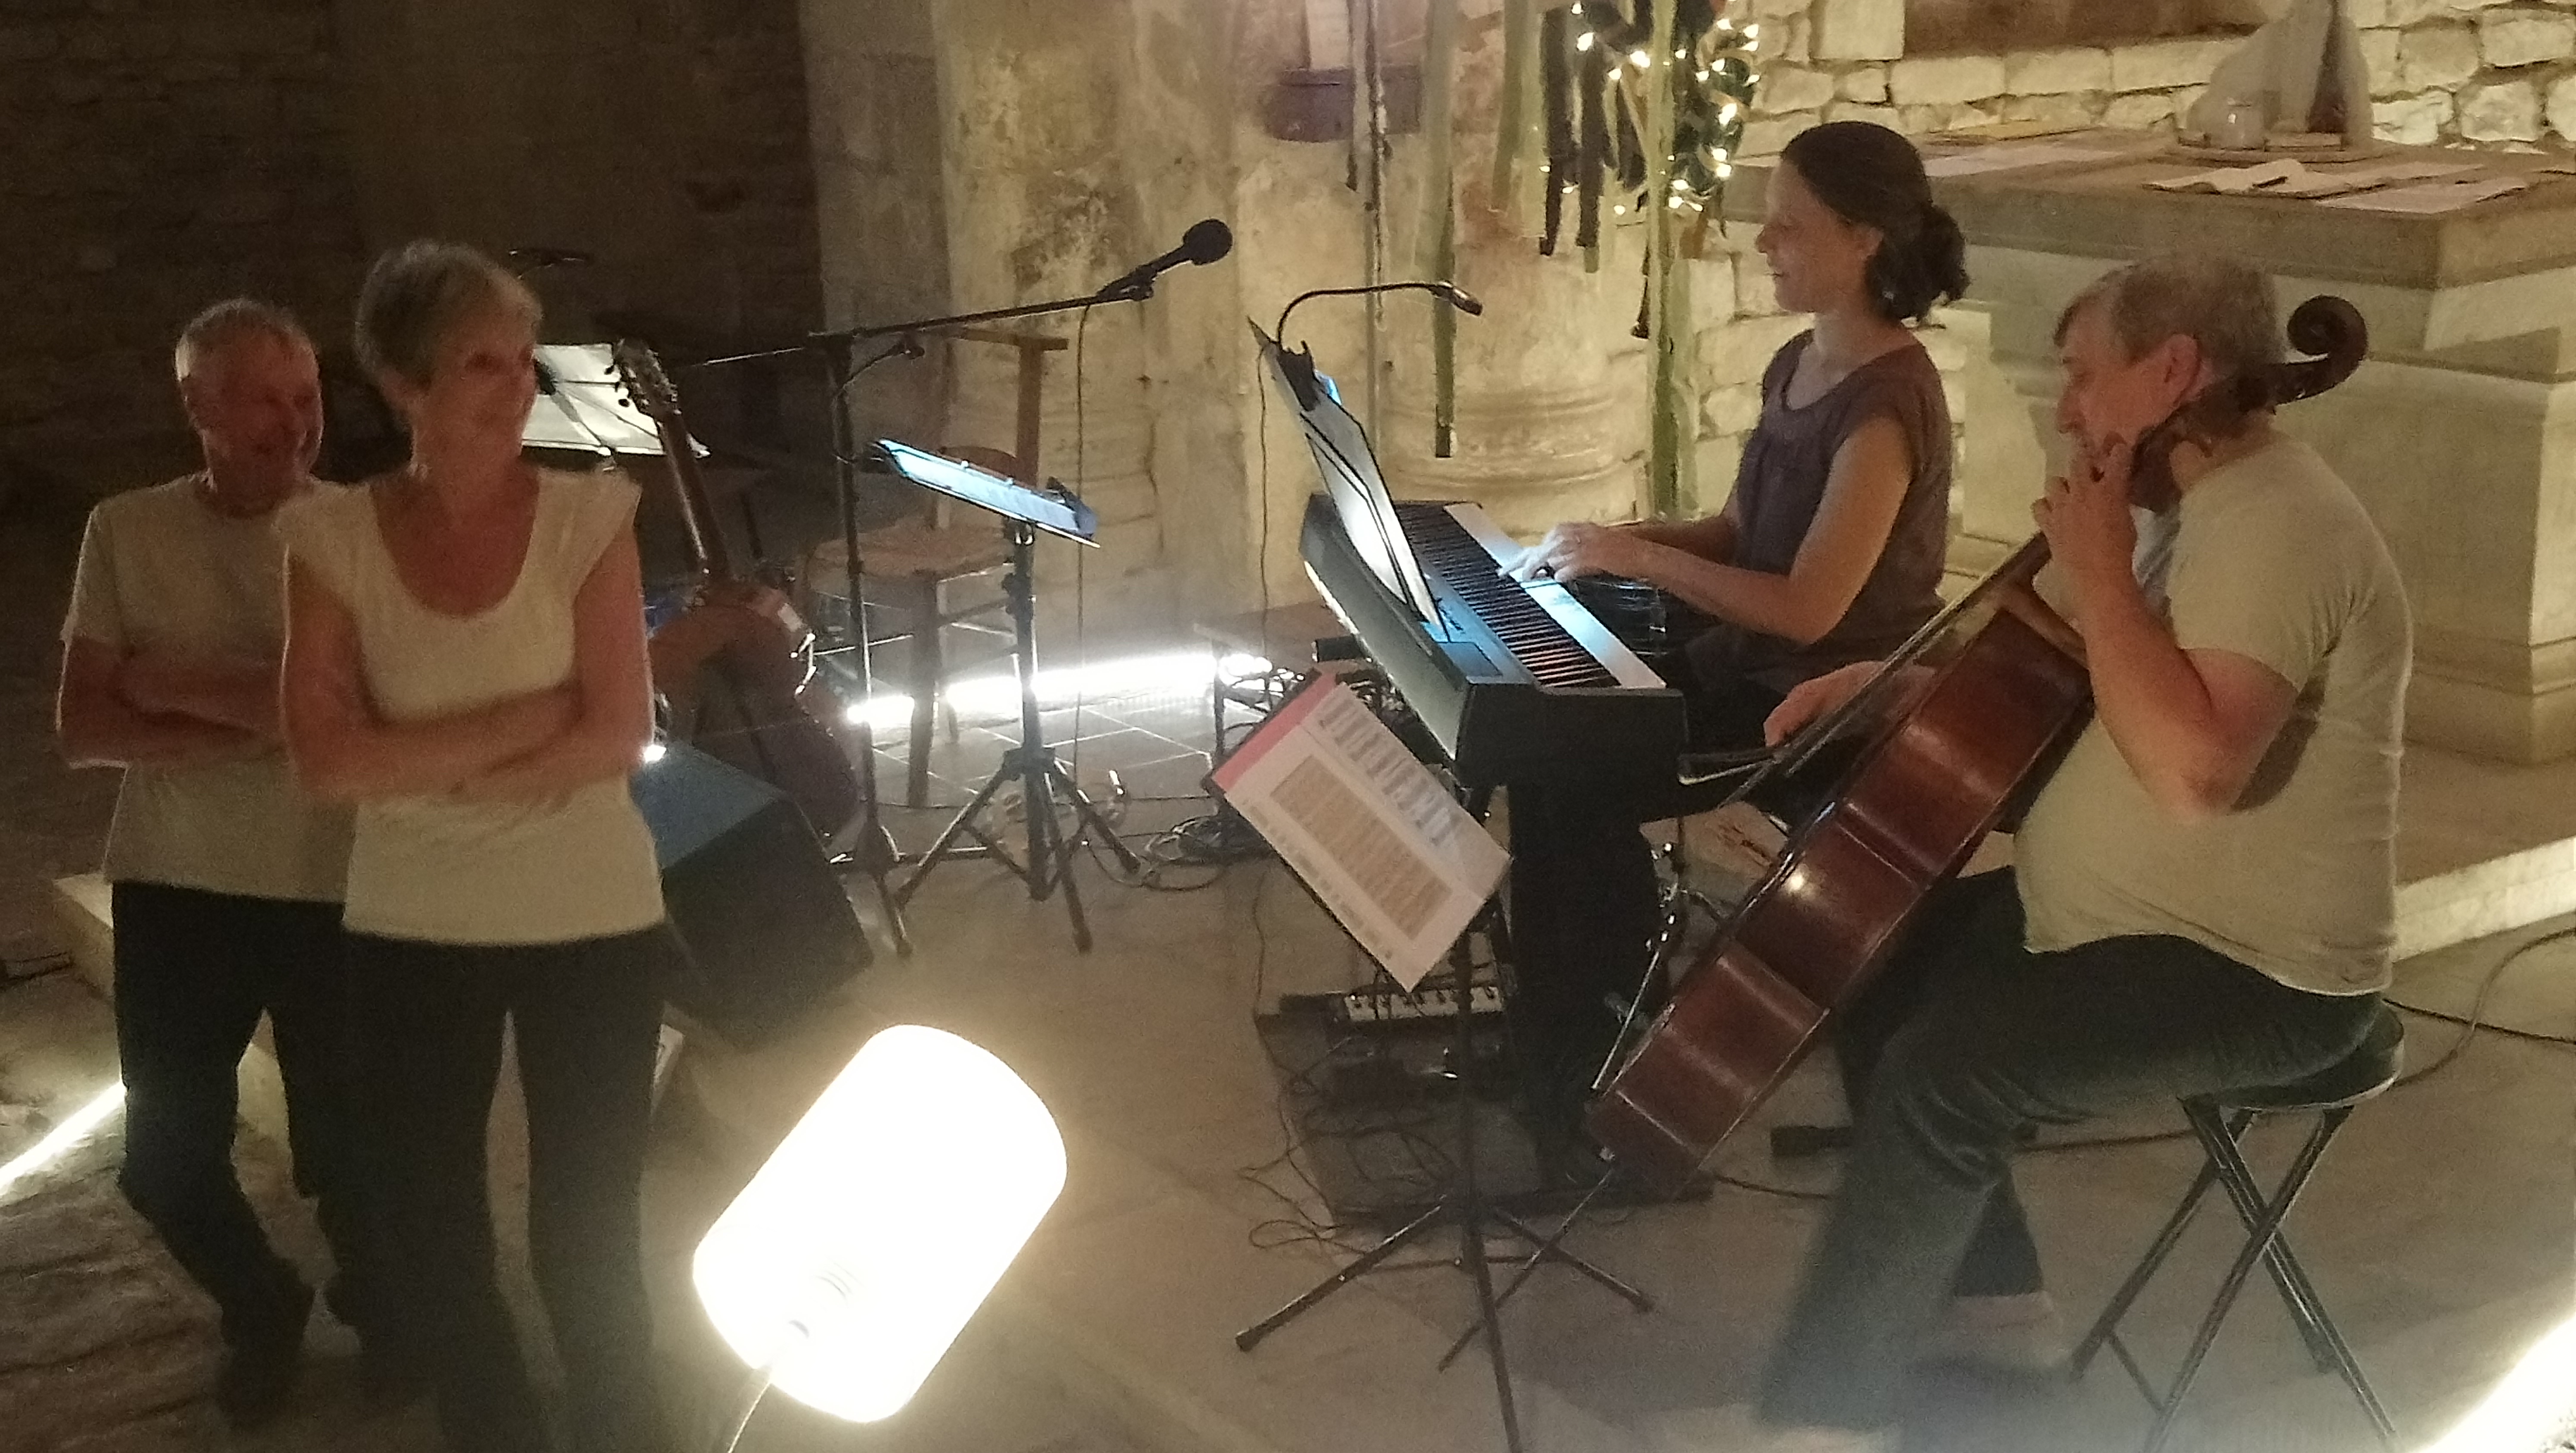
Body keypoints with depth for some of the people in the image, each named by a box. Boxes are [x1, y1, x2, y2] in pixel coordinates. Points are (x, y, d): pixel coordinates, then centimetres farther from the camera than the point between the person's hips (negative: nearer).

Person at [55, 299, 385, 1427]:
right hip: (173, 890, 3)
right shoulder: (127, 532, -1)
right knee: (166, 1158, 11)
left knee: (344, 1150, 8)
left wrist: (177, 683, -15)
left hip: (335, 893, -2)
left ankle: (377, 1304, 40)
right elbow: (83, 727, -5)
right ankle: (262, 1309, 41)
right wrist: (253, 726, -17)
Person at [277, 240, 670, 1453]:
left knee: (585, 1238, 5)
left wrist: (426, 768, -14)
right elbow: (328, 761, -13)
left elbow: (620, 735, -14)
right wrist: (528, 719, -18)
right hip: (410, 935, 2)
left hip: (591, 925, -2)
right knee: (429, 1242, 13)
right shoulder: (333, 538, -5)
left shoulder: (586, 514, -8)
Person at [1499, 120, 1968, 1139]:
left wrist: (1636, 558, -21)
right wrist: (1618, 539, -1)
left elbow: (1807, 607, -26)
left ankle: (1592, 1075, -1)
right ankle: (1561, 1027, 6)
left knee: (1580, 783, -20)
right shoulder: (1797, 367, 7)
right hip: (1743, 668, 9)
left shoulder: (1887, 401, -22)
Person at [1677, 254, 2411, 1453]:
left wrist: (2099, 569, -27)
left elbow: (2194, 767, -38)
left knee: (1940, 1074, -25)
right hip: (2140, 913, 11)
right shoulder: (2219, 506, 10)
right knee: (1881, 968, 12)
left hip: (2254, 974, -11)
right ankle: (1991, 1291, 21)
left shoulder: (2278, 525, -23)